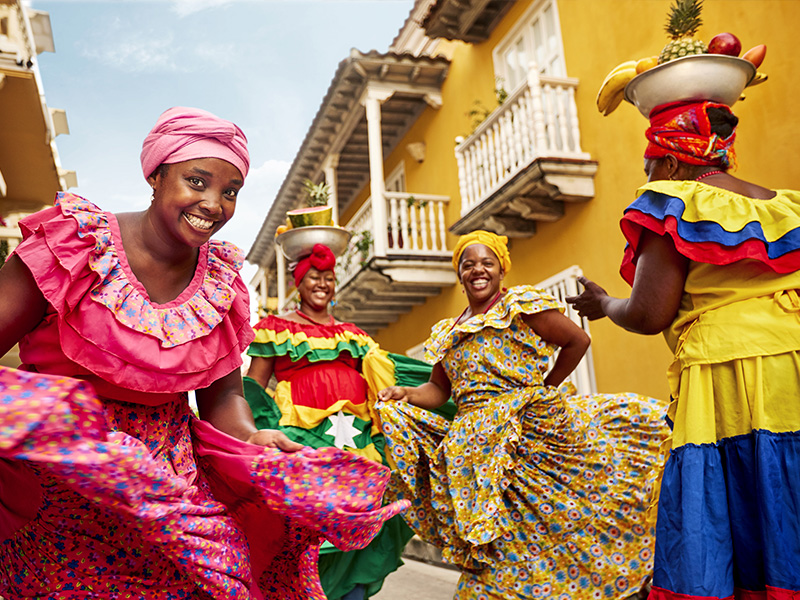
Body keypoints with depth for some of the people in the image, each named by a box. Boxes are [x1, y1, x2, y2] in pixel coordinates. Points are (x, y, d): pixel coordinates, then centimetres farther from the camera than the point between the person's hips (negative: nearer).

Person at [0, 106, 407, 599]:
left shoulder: (222, 281, 3)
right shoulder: (79, 239, -8)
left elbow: (222, 395, 7)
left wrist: (252, 438, -15)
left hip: (168, 474, 2)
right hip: (56, 481, -1)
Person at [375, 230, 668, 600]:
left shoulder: (521, 304, -1)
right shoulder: (447, 333, 16)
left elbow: (577, 341, -2)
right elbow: (437, 390, 16)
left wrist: (545, 389, -2)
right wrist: (406, 395, -3)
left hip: (534, 426, -4)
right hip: (478, 447, 5)